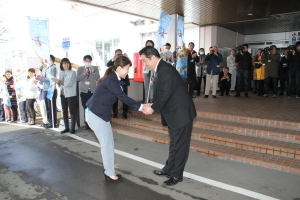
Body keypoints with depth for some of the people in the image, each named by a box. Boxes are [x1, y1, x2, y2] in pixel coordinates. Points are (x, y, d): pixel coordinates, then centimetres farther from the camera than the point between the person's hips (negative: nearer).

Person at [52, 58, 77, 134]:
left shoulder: (72, 72, -7)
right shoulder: (61, 73, 11)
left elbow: (68, 83, -16)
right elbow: (60, 84, 16)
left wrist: (59, 81, -10)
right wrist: (57, 82, -4)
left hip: (71, 95, -6)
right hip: (63, 95, 7)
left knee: (72, 112, -1)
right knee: (64, 112, 10)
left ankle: (72, 128, 6)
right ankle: (66, 127, 20)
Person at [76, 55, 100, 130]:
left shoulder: (95, 68, 9)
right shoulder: (80, 69, 9)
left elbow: (98, 78, -1)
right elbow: (78, 79, -2)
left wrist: (94, 72, -16)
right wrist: (84, 73, -16)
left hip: (93, 90, 0)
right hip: (84, 91, 1)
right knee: (86, 108, 2)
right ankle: (87, 124, 8)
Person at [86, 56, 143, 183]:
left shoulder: (113, 79, 9)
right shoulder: (111, 80, -21)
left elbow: (121, 97, 6)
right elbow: (124, 98, -22)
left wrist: (140, 106, -1)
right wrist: (140, 107, -16)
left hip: (100, 114, 10)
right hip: (96, 115, -10)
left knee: (108, 143, 13)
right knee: (107, 144, -1)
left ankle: (108, 171, 25)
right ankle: (110, 174, 13)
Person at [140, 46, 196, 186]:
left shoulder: (166, 70, -22)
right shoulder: (158, 70, 8)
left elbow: (165, 94, -26)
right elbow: (159, 93, 11)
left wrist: (153, 108, -14)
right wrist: (152, 105, -3)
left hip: (181, 112, -10)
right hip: (173, 113, 10)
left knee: (180, 144, 4)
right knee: (174, 143, 20)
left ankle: (177, 175, 17)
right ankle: (169, 169, 34)